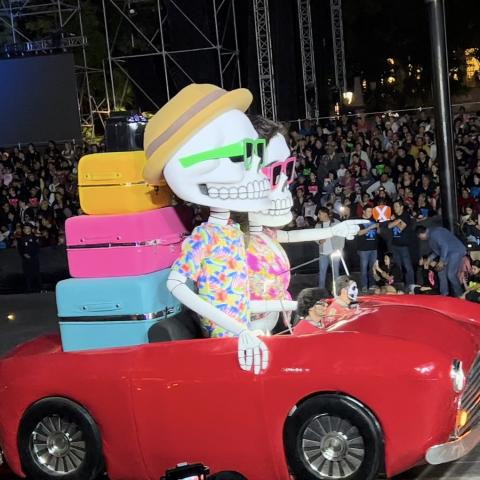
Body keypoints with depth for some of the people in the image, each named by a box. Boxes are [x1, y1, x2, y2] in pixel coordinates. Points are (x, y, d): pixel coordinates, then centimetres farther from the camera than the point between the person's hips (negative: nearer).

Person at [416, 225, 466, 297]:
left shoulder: (434, 233, -19)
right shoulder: (430, 235, 13)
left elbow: (444, 246, -25)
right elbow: (437, 249, 23)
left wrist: (441, 261, -20)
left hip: (456, 251, -11)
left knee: (451, 275, -15)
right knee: (441, 272, 9)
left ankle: (459, 295, -3)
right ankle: (444, 295, 15)